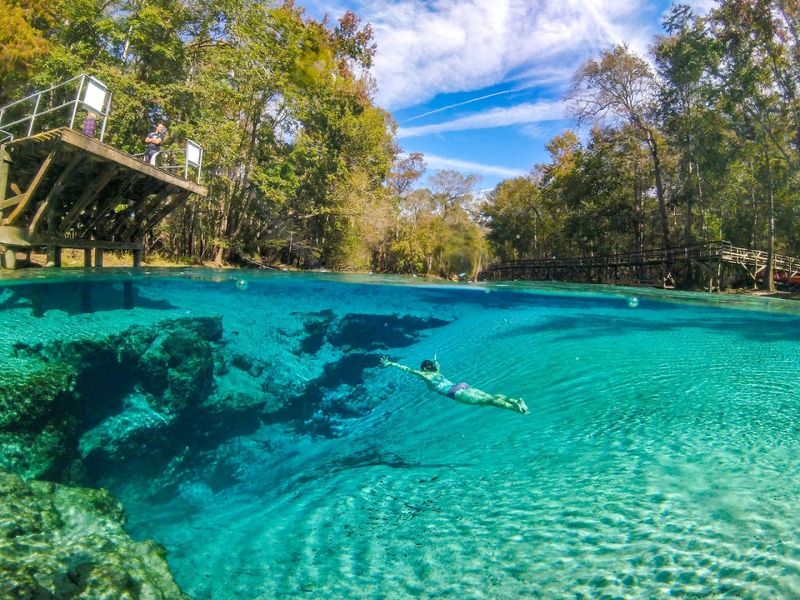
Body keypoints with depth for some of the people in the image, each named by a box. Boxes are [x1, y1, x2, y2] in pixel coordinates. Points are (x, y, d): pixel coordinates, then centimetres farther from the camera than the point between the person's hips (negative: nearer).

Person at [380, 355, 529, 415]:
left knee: (485, 401, -24)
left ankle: (514, 407, -40)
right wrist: (435, 359, 83)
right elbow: (437, 364, 61)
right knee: (490, 396, -8)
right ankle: (516, 400, -28)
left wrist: (390, 364, 25)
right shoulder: (436, 372, 35)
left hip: (455, 392, -7)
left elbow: (406, 369, 19)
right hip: (463, 385, 7)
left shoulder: (424, 375, 17)